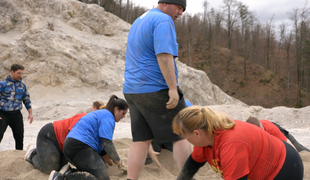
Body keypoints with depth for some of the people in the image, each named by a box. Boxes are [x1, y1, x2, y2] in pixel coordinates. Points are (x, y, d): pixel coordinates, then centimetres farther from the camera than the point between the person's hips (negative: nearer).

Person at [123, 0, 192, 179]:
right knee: (182, 135, 3)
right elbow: (164, 56, -22)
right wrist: (173, 88, -23)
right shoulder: (163, 20, -10)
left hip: (132, 90, 9)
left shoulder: (139, 21, 21)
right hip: (157, 90, -8)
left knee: (141, 139, 7)